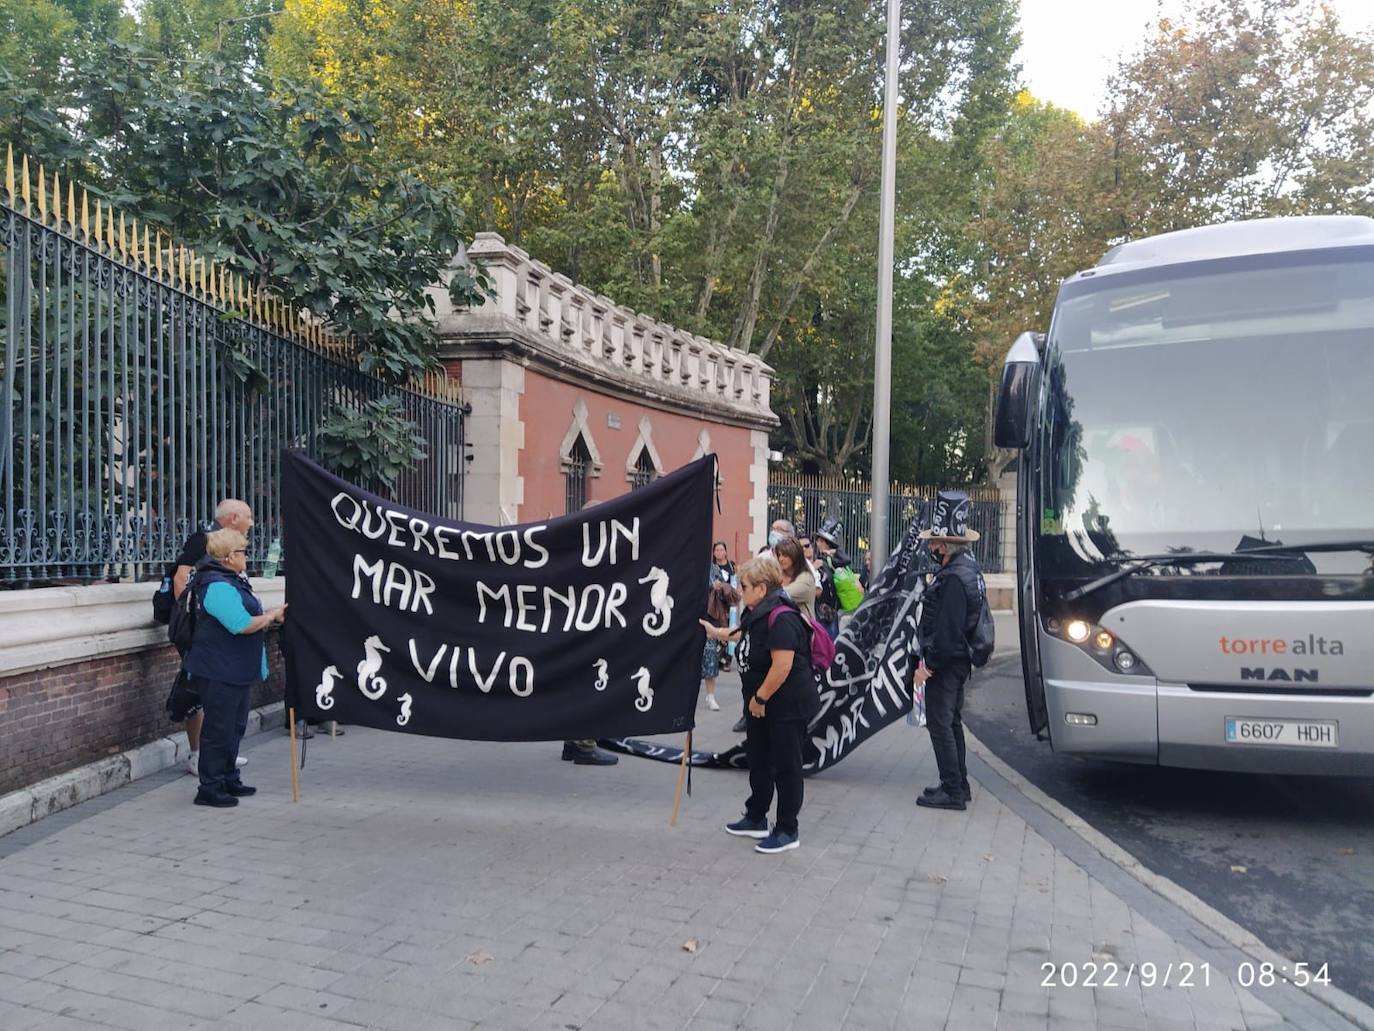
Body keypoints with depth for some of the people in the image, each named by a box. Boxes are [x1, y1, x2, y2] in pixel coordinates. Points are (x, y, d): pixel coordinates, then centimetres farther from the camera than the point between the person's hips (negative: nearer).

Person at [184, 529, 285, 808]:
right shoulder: (218, 586, -20)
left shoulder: (231, 581, 15)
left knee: (235, 726, 18)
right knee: (218, 729, -2)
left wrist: (269, 615, 10)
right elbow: (242, 625, -27)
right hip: (219, 671, -11)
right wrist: (271, 616, -13)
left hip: (236, 670, 11)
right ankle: (210, 789, 7)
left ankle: (228, 780, 30)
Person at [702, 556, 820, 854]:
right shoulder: (758, 614, 5)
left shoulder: (781, 618, -25)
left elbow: (782, 666, -30)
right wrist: (717, 632, 27)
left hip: (789, 705, -10)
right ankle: (756, 819, 34)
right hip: (763, 704, 10)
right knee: (759, 760, 19)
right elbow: (745, 634, 28)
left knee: (786, 766, 2)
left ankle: (787, 831, 15)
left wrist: (760, 698, -21)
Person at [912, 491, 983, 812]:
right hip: (956, 659, 11)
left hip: (945, 661, -11)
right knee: (951, 721, 18)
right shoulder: (966, 563, 8)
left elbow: (948, 629, -25)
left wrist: (929, 664, -21)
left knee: (940, 723, -3)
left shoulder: (953, 578, -24)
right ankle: (958, 785, 29)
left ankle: (953, 791, 4)